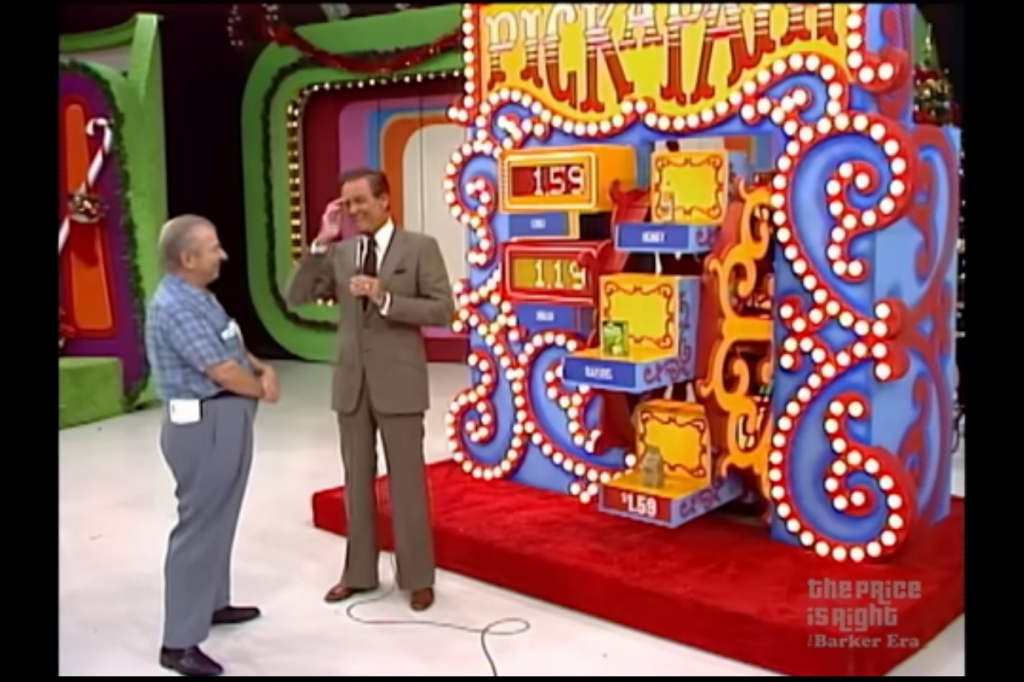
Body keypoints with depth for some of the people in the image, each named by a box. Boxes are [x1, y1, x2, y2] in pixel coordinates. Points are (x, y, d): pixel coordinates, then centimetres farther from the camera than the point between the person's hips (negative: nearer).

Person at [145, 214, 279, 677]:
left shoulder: (197, 297, 12)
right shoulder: (176, 306, -21)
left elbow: (233, 347, 18)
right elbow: (222, 370, -23)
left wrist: (263, 368, -2)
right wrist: (263, 389, -5)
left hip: (222, 420, 11)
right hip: (205, 424, -11)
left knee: (218, 519, 21)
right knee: (200, 525, -6)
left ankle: (212, 603, 36)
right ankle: (179, 642, 1)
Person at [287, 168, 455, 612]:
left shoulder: (420, 248, -4)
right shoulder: (339, 254, 7)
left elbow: (444, 310, -11)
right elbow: (296, 298, 1)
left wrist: (386, 299, -21)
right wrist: (321, 243, -7)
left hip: (398, 381, -4)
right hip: (351, 381, 5)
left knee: (407, 480, 4)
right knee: (357, 480, 13)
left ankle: (417, 578, 16)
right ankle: (359, 572, 26)